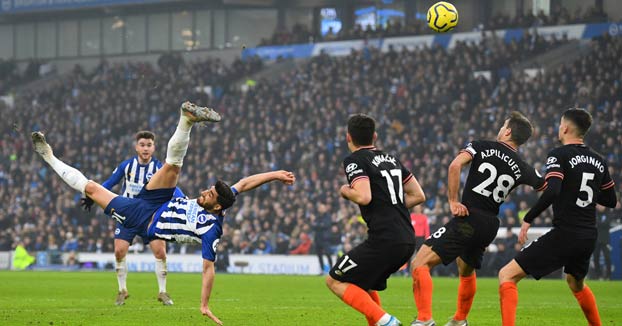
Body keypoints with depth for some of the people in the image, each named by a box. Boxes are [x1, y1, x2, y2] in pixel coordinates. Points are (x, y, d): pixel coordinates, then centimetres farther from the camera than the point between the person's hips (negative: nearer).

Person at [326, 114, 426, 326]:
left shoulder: (355, 160, -3)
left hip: (383, 240, -8)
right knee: (361, 282, 26)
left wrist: (345, 191, 2)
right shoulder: (390, 159, 19)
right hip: (407, 240, 8)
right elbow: (418, 195, 19)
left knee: (335, 281, 1)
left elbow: (363, 197, -18)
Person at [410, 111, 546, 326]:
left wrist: (453, 201, -11)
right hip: (490, 226, 6)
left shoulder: (482, 147, -1)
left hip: (468, 218, -6)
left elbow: (455, 165, -16)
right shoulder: (521, 169, 9)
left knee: (420, 263, -9)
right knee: (467, 271, 33)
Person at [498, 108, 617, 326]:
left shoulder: (560, 155, -9)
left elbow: (552, 191, -24)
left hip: (564, 233, -7)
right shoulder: (598, 161, 10)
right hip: (589, 237, 7)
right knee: (576, 283, 36)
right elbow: (610, 200, 18)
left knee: (507, 275, -6)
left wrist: (528, 219, -16)